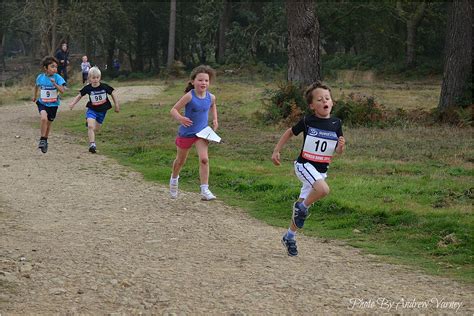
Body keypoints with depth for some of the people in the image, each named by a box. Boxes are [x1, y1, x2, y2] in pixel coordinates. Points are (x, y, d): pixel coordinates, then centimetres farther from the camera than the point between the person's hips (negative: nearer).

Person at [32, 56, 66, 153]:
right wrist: (35, 96, 29)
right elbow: (36, 86, 16)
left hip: (53, 104, 0)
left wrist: (55, 84, -37)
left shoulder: (57, 78, -13)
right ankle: (42, 140, -13)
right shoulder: (40, 77, -6)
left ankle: (45, 141, 37)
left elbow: (62, 90, -22)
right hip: (42, 103, 0)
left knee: (49, 123, 13)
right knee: (44, 118, -27)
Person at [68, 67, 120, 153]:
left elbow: (113, 94, 2)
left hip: (102, 111, 2)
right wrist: (73, 103, -10)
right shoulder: (87, 88, -11)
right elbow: (79, 96, 3)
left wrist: (116, 105, 3)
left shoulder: (104, 87, -12)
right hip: (92, 110, -1)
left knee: (96, 129, 11)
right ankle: (92, 144, -23)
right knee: (91, 126, -23)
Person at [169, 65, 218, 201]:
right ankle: (174, 179, 49)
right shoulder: (189, 96, -22)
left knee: (204, 159, -18)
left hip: (201, 133, 2)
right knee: (180, 161, 18)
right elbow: (174, 110, -23)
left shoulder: (211, 97, -7)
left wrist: (215, 119, 5)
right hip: (186, 133, -2)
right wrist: (180, 118, -43)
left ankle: (204, 190, -16)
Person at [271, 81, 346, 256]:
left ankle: (289, 237, 29)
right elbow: (290, 132, 6)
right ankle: (302, 207, -5)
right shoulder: (307, 121, -11)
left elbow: (338, 151, 6)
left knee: (303, 205, 11)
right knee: (323, 189, -32)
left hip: (321, 170, 4)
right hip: (304, 165, -4)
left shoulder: (336, 124, -2)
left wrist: (341, 146, -17)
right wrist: (276, 151, 5)